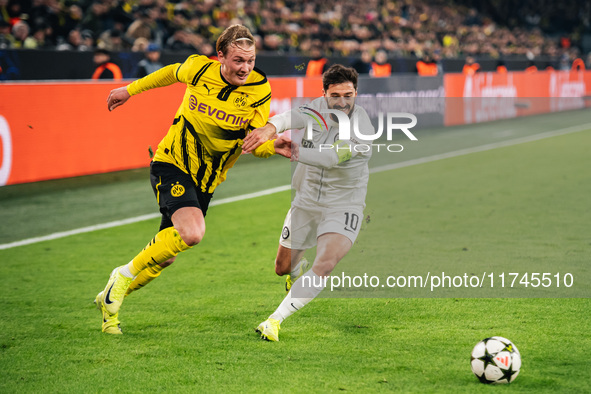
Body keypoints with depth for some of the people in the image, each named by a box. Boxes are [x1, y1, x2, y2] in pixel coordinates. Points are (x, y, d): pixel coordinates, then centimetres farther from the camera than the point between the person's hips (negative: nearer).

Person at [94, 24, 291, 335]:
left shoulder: (260, 90, -11)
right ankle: (125, 275, -7)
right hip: (172, 163, -3)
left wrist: (273, 146, -33)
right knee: (192, 233, -28)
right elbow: (173, 72, 12)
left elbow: (256, 144, -10)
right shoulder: (198, 69, -11)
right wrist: (130, 90, 21)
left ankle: (110, 299, 30)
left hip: (206, 179, 3)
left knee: (165, 256, 6)